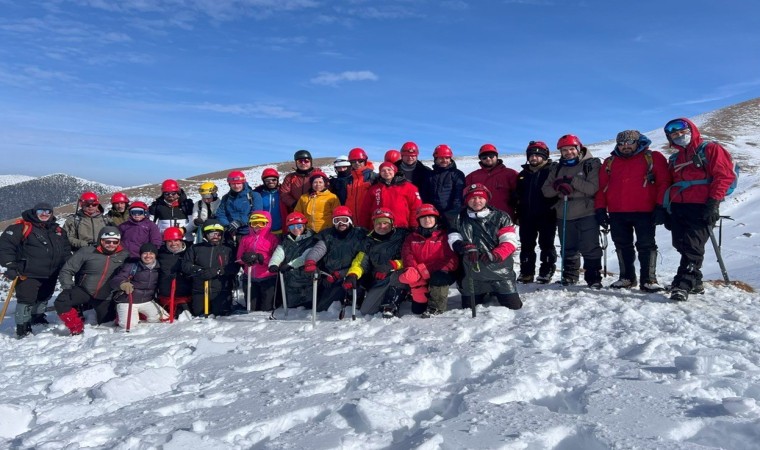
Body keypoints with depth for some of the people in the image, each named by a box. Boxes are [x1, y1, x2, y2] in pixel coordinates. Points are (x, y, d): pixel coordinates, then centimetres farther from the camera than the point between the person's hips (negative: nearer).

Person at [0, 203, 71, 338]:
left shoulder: (58, 230, 10)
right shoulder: (22, 227, -9)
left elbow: (66, 250, 20)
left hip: (50, 275, 6)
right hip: (28, 274, -6)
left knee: (44, 298, 21)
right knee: (26, 299, -6)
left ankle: (38, 317, 43)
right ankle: (22, 326, 8)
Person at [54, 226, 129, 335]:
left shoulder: (125, 256, -3)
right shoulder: (86, 252, -7)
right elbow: (67, 270, -2)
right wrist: (68, 288, -11)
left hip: (106, 298, 2)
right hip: (83, 290, -1)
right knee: (60, 302, -26)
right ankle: (77, 328, -5)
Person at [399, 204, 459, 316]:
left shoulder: (444, 236, -1)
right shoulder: (412, 238, 10)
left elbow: (451, 261, -11)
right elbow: (407, 256, -3)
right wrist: (412, 270, -27)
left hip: (440, 273, -3)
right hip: (420, 278, 3)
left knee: (438, 277, -37)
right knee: (417, 309, -7)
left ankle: (436, 307, -16)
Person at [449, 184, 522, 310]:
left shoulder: (500, 217, -3)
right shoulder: (461, 219, 6)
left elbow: (510, 242, -9)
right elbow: (453, 239, 0)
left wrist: (494, 255, -26)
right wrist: (466, 247, -21)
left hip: (500, 270, -2)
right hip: (473, 272, 2)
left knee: (513, 305, -1)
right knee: (468, 307, 10)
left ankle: (496, 292, 32)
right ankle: (484, 293, 42)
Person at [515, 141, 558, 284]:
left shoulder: (551, 171, -1)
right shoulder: (523, 174, 15)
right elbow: (517, 196, 19)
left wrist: (553, 209, -14)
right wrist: (517, 213, 13)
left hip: (546, 216, -5)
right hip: (527, 216, 5)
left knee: (546, 245, 2)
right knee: (526, 245, 8)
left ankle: (546, 272, 8)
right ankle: (526, 273, 15)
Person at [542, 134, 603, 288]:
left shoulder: (591, 164, -2)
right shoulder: (556, 168, 12)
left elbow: (593, 188, -14)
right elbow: (546, 191, 5)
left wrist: (571, 181, -20)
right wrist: (557, 186, -16)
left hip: (587, 214, -4)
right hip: (564, 216, 4)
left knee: (590, 249, -2)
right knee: (568, 249, 12)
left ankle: (594, 279, 6)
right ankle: (569, 276, 24)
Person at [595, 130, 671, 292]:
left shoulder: (653, 157, 5)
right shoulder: (610, 162, 15)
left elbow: (664, 182, -2)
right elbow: (601, 186, 12)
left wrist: (661, 206, -10)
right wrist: (600, 209, 3)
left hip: (644, 212, -3)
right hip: (616, 213, 4)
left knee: (646, 245, -2)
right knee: (623, 246, 9)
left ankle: (648, 280, 4)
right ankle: (626, 278, 19)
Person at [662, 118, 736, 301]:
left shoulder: (711, 149, 6)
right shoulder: (674, 160, 24)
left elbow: (724, 175, -5)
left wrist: (713, 202, -14)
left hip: (701, 208, -6)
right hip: (677, 208, 7)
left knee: (692, 246, -13)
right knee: (681, 245, 5)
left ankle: (683, 284, -17)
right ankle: (695, 282, 15)